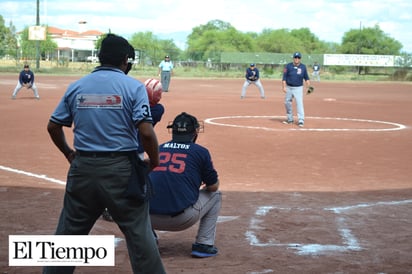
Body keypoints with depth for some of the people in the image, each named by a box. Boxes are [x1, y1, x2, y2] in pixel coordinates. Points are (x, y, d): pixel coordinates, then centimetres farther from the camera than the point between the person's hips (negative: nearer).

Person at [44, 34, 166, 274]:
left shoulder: (76, 86, 7)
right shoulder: (133, 87, -5)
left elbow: (53, 126, 11)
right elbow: (146, 132, -14)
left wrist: (69, 154, 26)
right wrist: (154, 161, 1)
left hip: (82, 168, 4)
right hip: (121, 169, -3)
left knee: (68, 231, 15)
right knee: (139, 234, 4)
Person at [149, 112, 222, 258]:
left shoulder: (158, 149, 16)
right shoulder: (200, 151, 5)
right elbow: (213, 186, 11)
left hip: (150, 218, 4)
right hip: (183, 219, -4)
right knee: (215, 195, 23)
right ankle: (203, 244, 12)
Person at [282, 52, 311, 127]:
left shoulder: (303, 67, 0)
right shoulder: (288, 66, -3)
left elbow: (306, 77, 6)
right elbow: (284, 77, -3)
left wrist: (308, 84, -11)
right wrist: (284, 87, -12)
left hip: (298, 88, -2)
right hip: (289, 88, 2)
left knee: (299, 103, -13)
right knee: (287, 103, 10)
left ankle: (301, 121, -14)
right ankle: (290, 119, 27)